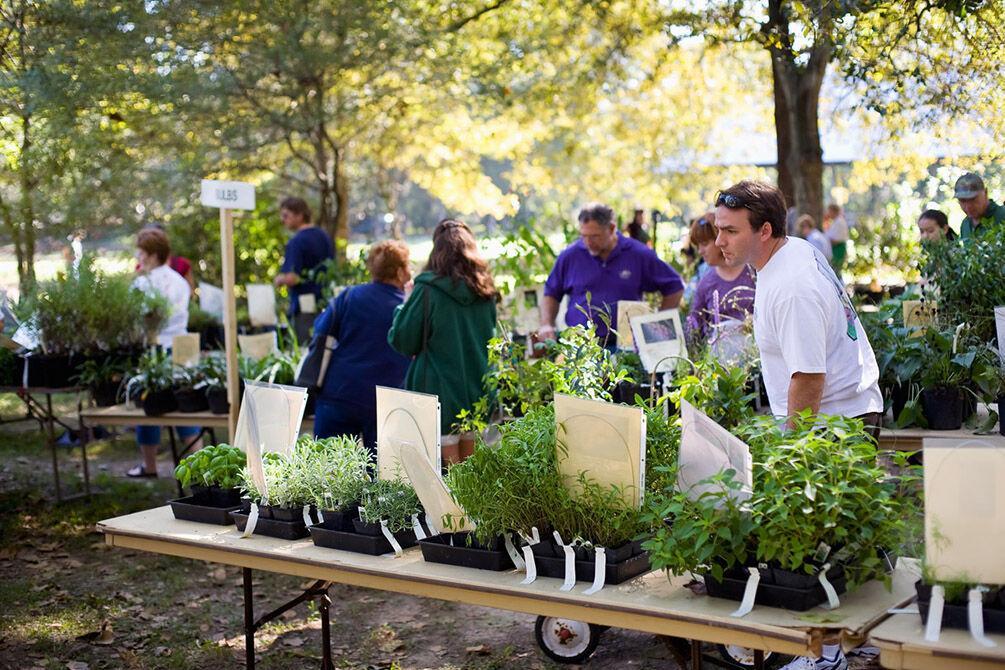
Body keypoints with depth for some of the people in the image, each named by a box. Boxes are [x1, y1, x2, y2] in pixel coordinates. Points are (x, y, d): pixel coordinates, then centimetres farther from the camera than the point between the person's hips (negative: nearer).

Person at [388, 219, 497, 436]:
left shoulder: (428, 290, -11)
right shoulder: (485, 293, 5)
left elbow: (403, 342, -4)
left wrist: (402, 310, 11)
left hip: (440, 392, -5)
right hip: (478, 394, 5)